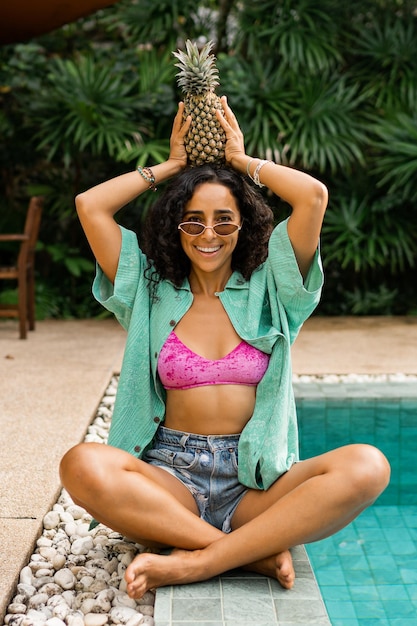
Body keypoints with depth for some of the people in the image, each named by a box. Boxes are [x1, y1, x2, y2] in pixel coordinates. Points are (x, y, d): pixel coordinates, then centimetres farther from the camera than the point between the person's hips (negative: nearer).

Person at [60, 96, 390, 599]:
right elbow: (89, 205, 7)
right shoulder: (152, 292, 13)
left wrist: (243, 162, 14)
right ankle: (257, 552, -25)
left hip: (256, 484, 0)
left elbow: (314, 195, -1)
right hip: (172, 477, 0)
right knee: (84, 466, -32)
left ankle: (194, 562, -28)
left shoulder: (266, 289, 10)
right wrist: (171, 166, 16)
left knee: (367, 467, -29)